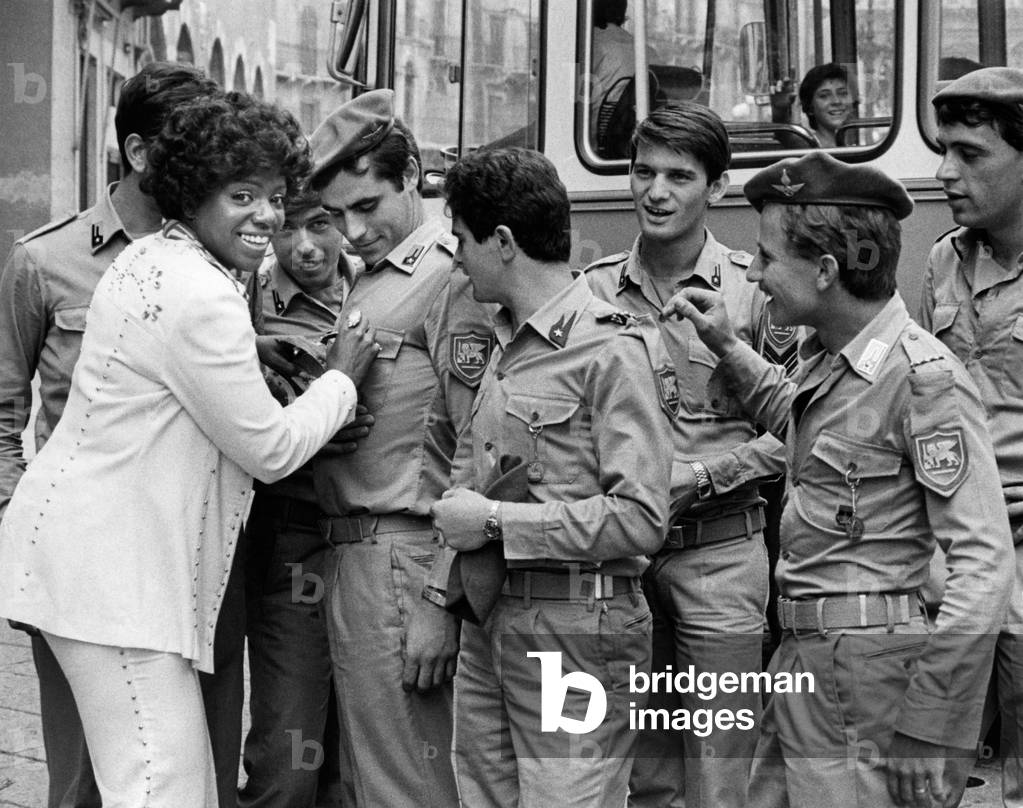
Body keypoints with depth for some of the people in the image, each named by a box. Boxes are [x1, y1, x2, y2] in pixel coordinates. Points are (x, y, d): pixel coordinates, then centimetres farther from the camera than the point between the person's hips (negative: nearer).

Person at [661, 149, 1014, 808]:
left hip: (866, 675, -8)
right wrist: (726, 348, 22)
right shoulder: (827, 358, 10)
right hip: (800, 659, 9)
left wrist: (925, 734, -21)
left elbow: (984, 565, -20)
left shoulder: (926, 377, -16)